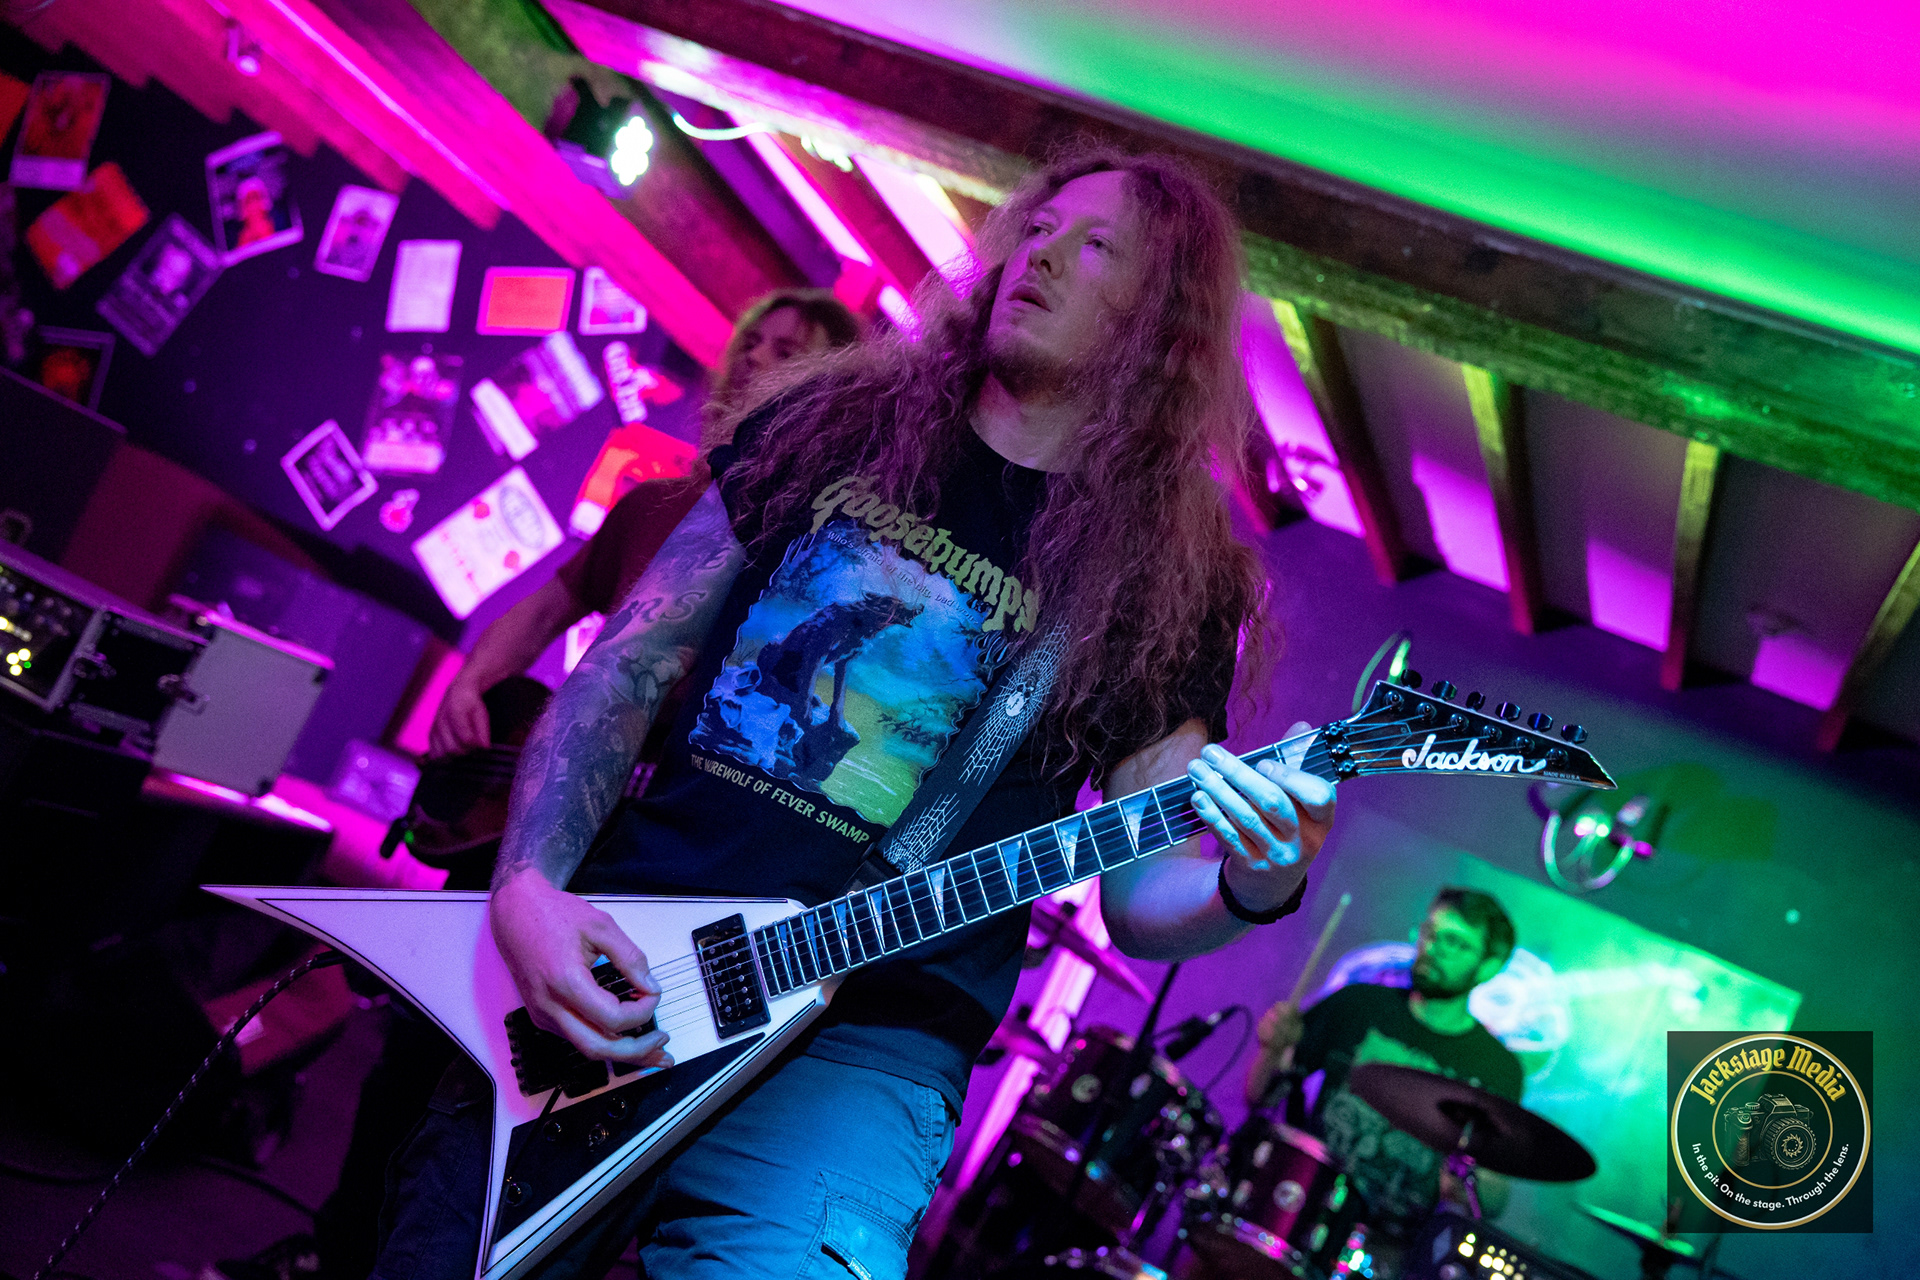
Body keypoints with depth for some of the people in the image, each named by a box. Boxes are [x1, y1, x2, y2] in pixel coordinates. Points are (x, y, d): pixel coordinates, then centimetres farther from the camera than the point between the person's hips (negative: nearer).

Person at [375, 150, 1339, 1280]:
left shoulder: (1167, 575, 4)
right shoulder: (831, 425, 9)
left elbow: (1140, 897, 3)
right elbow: (629, 667, 7)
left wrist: (1255, 885, -20)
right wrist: (529, 885, -8)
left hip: (860, 1038, -2)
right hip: (604, 967, 3)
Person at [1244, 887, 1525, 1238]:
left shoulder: (1498, 1068, 2)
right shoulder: (1358, 1005, 6)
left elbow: (1496, 1199, 4)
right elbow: (1258, 1096, 8)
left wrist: (1463, 1185, -19)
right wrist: (1273, 1051, -13)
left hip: (1386, 1243, -2)